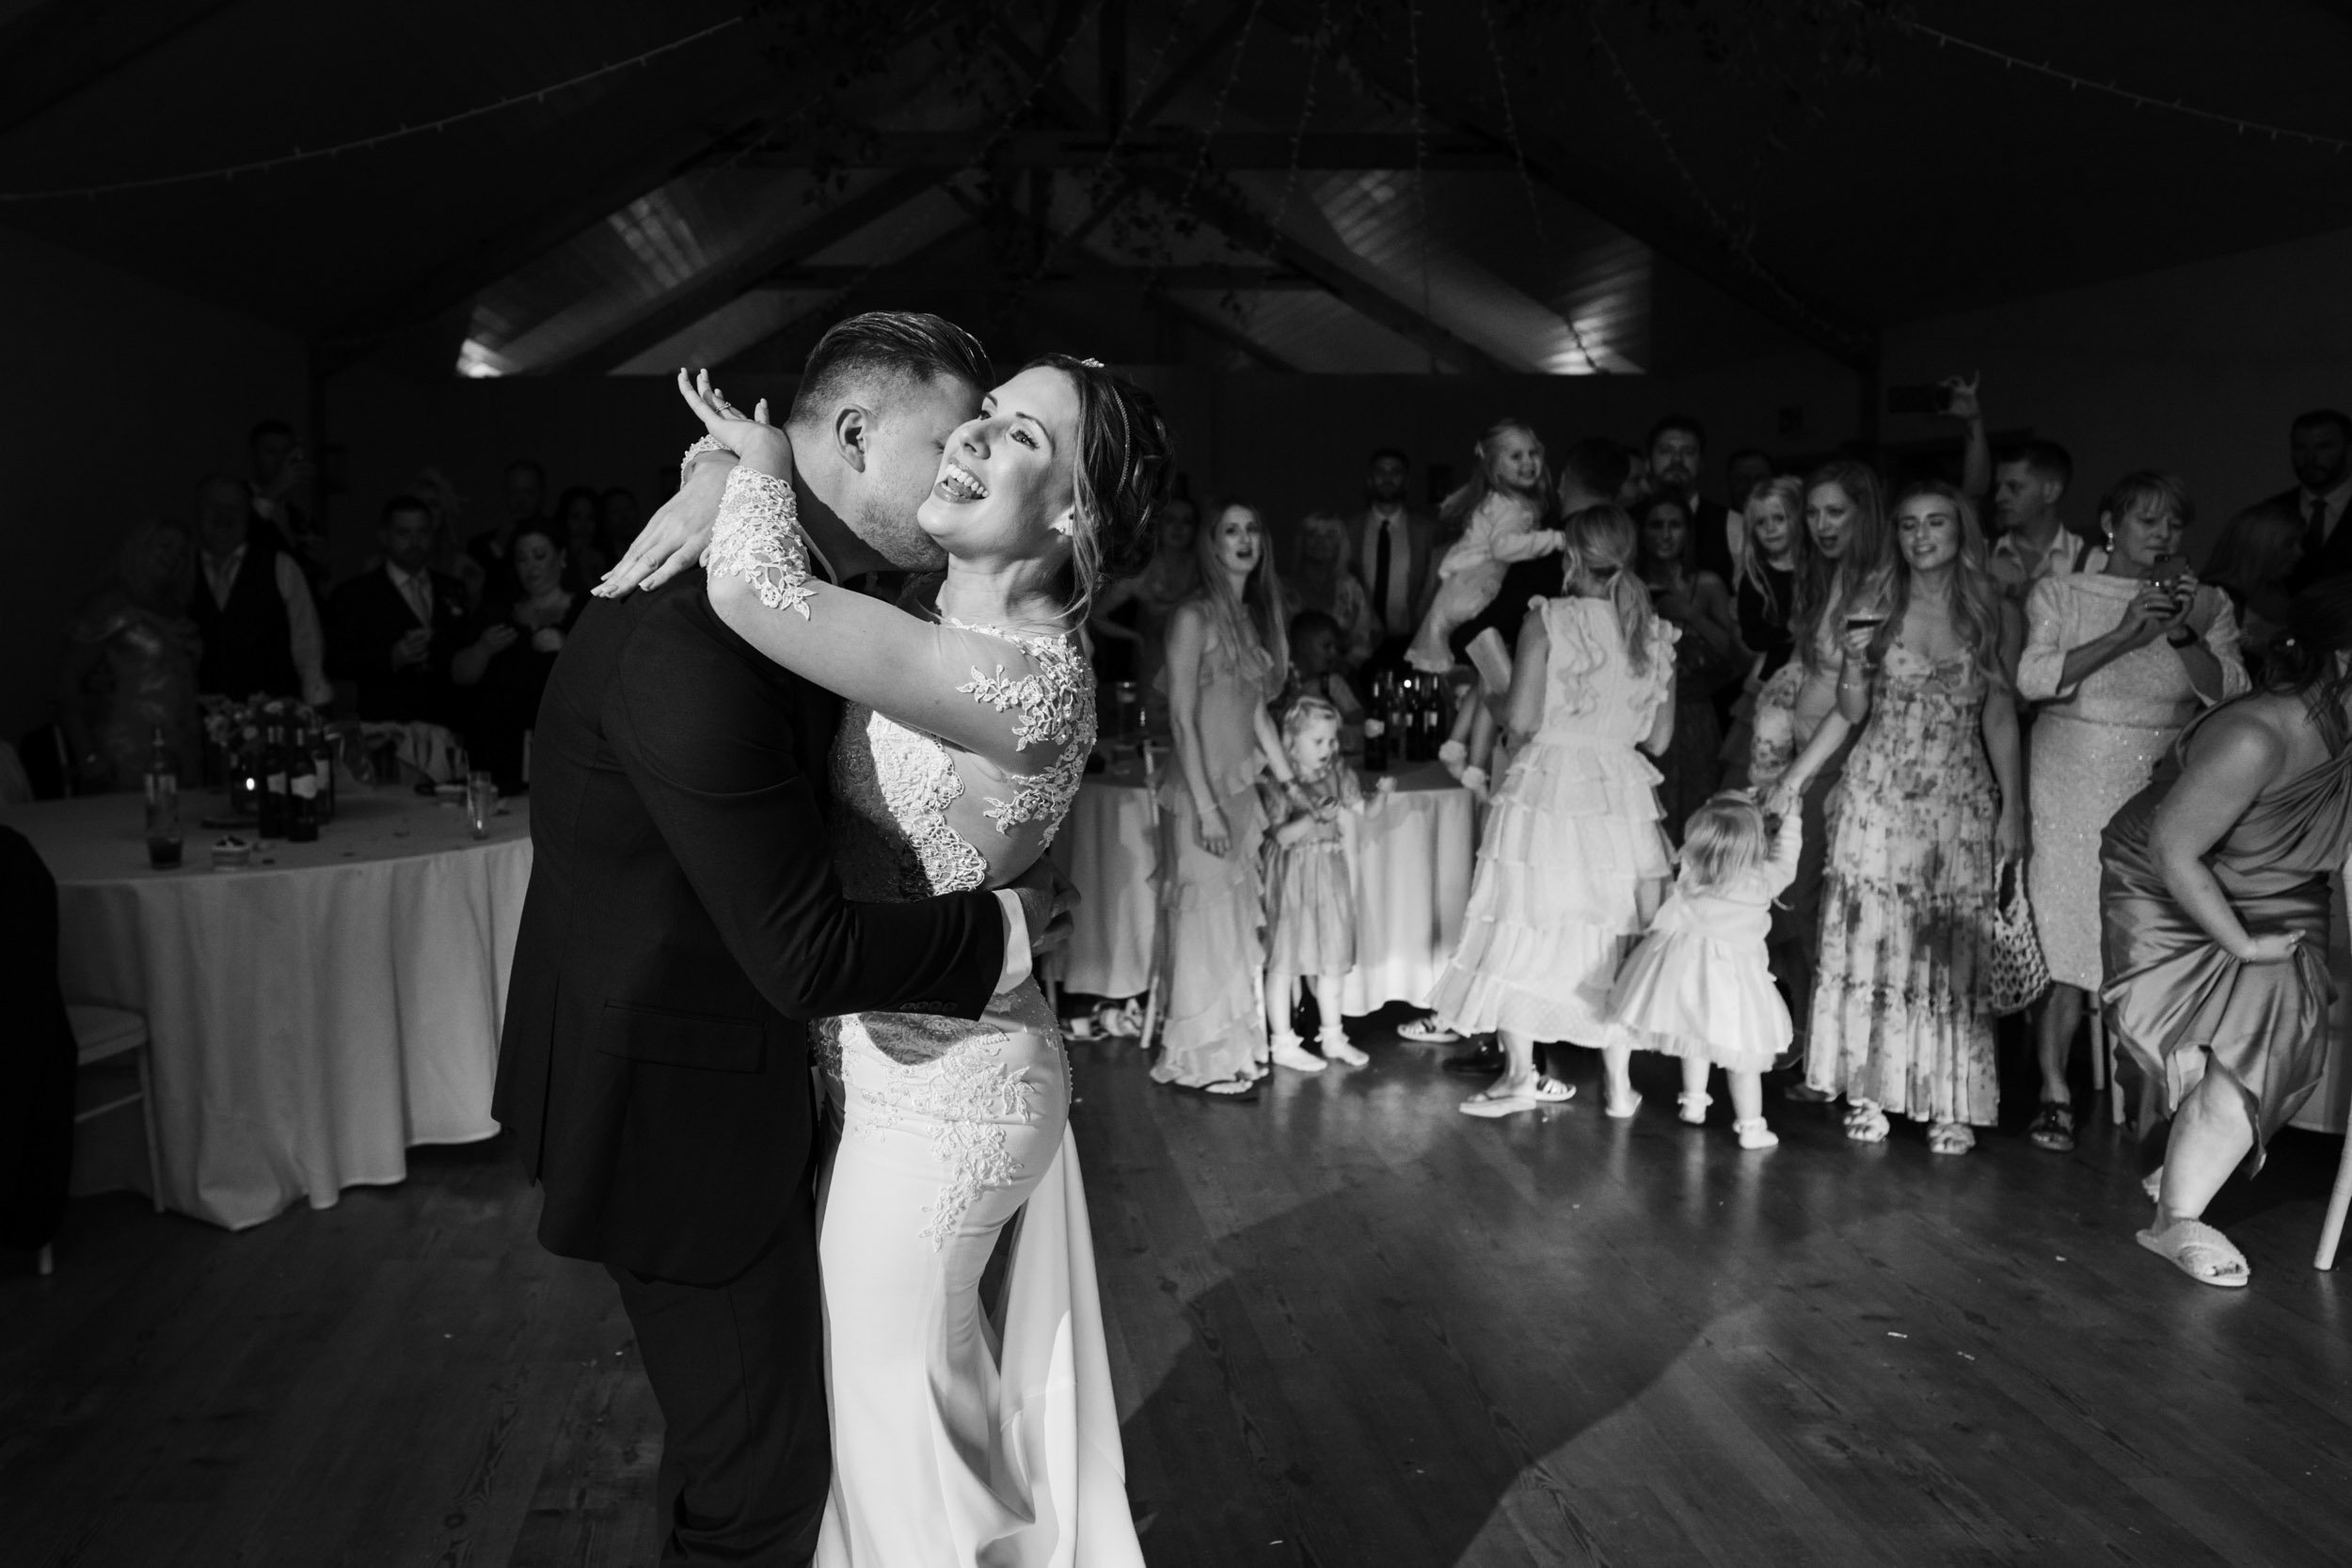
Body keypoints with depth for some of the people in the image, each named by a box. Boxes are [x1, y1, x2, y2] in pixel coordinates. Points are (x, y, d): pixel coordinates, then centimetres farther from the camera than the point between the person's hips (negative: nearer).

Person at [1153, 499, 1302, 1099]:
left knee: (1236, 924, 12)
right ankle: (1201, 1064, 8)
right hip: (1201, 795, -8)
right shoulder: (1194, 617, -10)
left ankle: (1232, 1051, 21)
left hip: (1241, 790, 8)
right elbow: (1183, 719, -14)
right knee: (1206, 924, -2)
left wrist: (1292, 784, 16)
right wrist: (1205, 806, -19)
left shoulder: (1254, 617, 13)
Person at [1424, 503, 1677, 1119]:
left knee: (1524, 929, 6)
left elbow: (1521, 721, -11)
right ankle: (1618, 1081, 15)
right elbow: (1658, 739, 8)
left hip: (1547, 785, -4)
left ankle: (1521, 1074, 9)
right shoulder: (1656, 634, 4)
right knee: (1610, 935, 11)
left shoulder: (1547, 621, -9)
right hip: (1622, 790, 4)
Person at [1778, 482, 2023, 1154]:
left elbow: (2000, 718, 7)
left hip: (1960, 803, 0)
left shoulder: (1995, 617, 4)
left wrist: (2012, 810, 4)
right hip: (1878, 796, 0)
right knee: (1869, 937, 0)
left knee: (1952, 947, 0)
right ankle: (1868, 1090, 8)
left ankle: (1950, 1104, 7)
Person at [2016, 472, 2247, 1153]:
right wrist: (2122, 635, -18)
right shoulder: (2061, 594, 5)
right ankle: (2054, 1094, 4)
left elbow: (2228, 694, 0)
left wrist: (2186, 635, -16)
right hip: (2075, 784, -2)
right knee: (2064, 936, -5)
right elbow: (2033, 678, -10)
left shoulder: (2207, 606, 11)